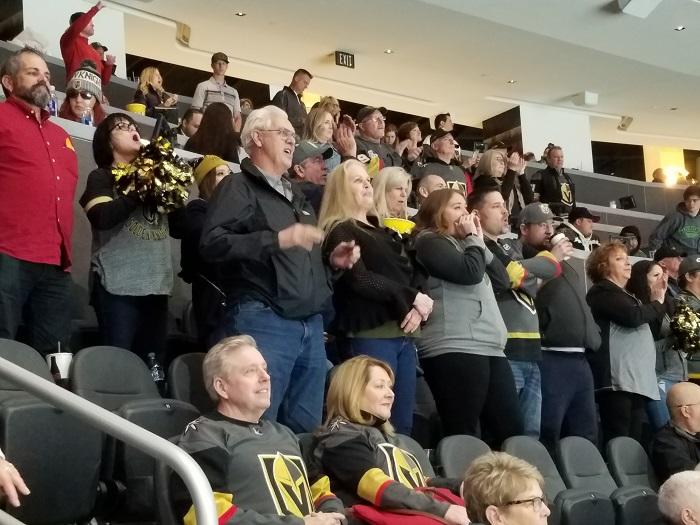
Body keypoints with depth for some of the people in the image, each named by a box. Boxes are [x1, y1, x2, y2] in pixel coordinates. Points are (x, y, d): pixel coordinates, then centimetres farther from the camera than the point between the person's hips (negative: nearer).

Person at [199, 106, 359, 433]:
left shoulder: (296, 195, 26)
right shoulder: (239, 187, -1)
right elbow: (212, 244, -17)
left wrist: (333, 260, 12)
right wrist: (278, 239, -20)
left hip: (310, 324, 8)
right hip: (263, 321, -8)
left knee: (306, 428, 12)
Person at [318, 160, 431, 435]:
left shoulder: (385, 232, 23)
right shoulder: (339, 232, 0)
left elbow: (416, 273, 15)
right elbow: (359, 279, -13)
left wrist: (418, 306, -5)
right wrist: (411, 297, -10)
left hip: (404, 334, 7)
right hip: (371, 334, -7)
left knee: (403, 424, 6)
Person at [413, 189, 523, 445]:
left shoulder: (461, 242, 26)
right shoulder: (430, 241, 0)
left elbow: (503, 278, 23)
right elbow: (470, 273, -14)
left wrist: (480, 241, 15)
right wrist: (473, 239, 2)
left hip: (489, 348, 9)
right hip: (455, 349, -9)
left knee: (511, 430, 4)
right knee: (463, 435, -10)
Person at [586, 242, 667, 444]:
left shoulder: (626, 295, 24)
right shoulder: (602, 291, -2)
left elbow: (649, 332, 27)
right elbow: (633, 316, -18)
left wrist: (657, 301, 14)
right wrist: (658, 304, 2)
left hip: (636, 380, 9)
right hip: (617, 380, -9)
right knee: (618, 441, -15)